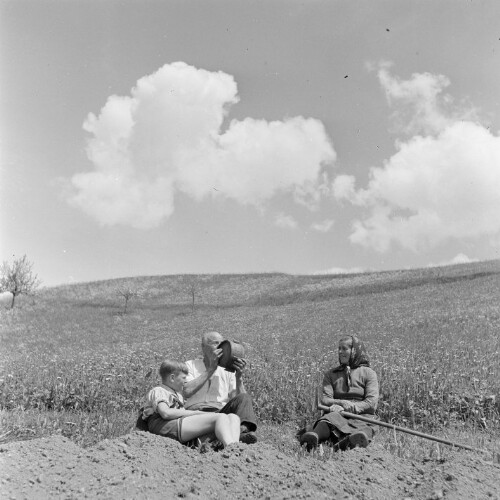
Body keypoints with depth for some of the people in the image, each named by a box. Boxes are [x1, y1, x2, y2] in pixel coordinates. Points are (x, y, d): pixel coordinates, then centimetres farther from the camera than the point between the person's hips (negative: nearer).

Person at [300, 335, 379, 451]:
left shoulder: (368, 373, 14)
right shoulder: (331, 374, 21)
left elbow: (372, 403, 0)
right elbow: (324, 400, 6)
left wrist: (352, 407, -15)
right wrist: (341, 403, -15)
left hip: (361, 416, -1)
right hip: (338, 415, 1)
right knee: (332, 416, -37)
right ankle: (314, 436, -70)